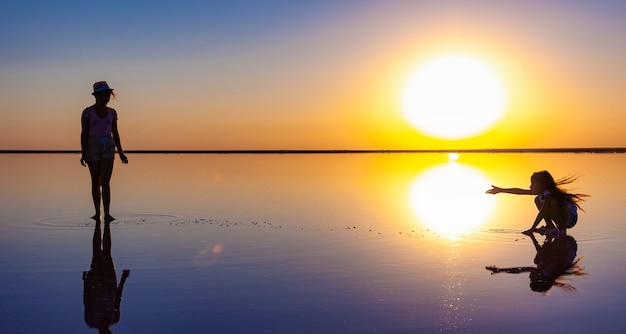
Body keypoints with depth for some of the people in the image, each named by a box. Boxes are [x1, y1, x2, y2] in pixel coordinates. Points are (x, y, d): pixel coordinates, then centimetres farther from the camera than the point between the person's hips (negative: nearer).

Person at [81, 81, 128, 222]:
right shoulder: (87, 111, -2)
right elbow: (84, 133, -5)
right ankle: (97, 212, 20)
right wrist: (83, 154, -13)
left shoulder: (112, 112, 8)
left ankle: (107, 214, -16)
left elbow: (115, 133, 11)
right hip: (92, 147, -2)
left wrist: (121, 153, 7)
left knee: (105, 182, -11)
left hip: (108, 148, 2)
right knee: (95, 181, 7)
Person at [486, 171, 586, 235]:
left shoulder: (548, 195, -27)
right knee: (537, 200, 8)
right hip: (559, 216, 9)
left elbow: (542, 213, -30)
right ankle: (550, 226, 5)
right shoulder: (541, 192, -3)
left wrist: (532, 229, -28)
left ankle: (561, 228, -17)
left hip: (570, 218, -9)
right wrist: (501, 190, 2)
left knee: (553, 203, -36)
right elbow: (520, 191, 0)